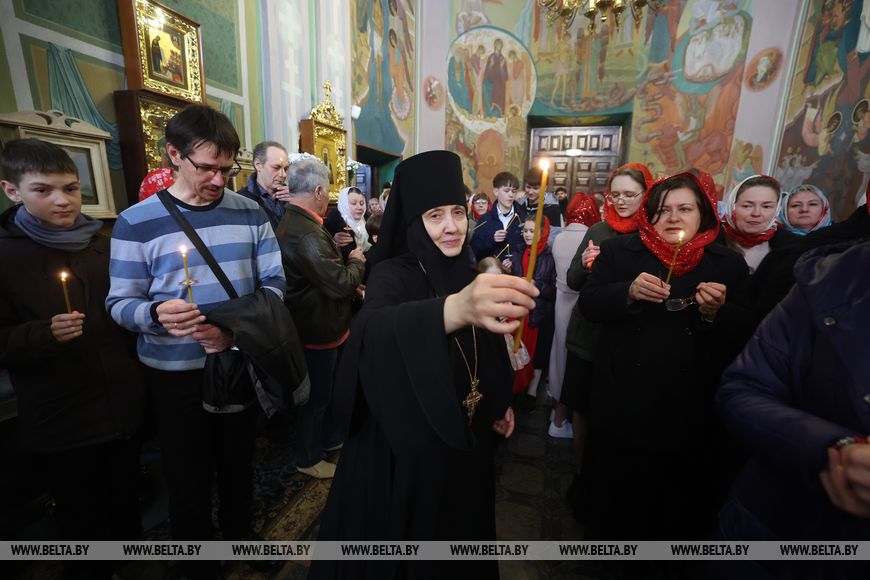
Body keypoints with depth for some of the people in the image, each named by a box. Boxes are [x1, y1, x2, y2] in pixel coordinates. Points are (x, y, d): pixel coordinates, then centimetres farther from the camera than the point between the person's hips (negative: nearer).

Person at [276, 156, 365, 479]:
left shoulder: (289, 222, 5)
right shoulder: (307, 232, -29)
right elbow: (341, 283, -29)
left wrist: (349, 283, 4)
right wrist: (357, 261, -10)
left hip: (313, 322, 10)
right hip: (319, 328, -10)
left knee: (325, 389, 26)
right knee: (317, 395, 10)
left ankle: (328, 438, 46)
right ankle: (308, 459, 32)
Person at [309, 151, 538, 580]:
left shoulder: (467, 274, -1)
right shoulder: (394, 275, -20)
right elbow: (374, 329, -44)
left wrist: (500, 403, 14)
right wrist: (454, 309, -60)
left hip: (465, 437, 6)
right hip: (407, 443, -5)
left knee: (457, 531, 25)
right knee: (405, 536, 15)